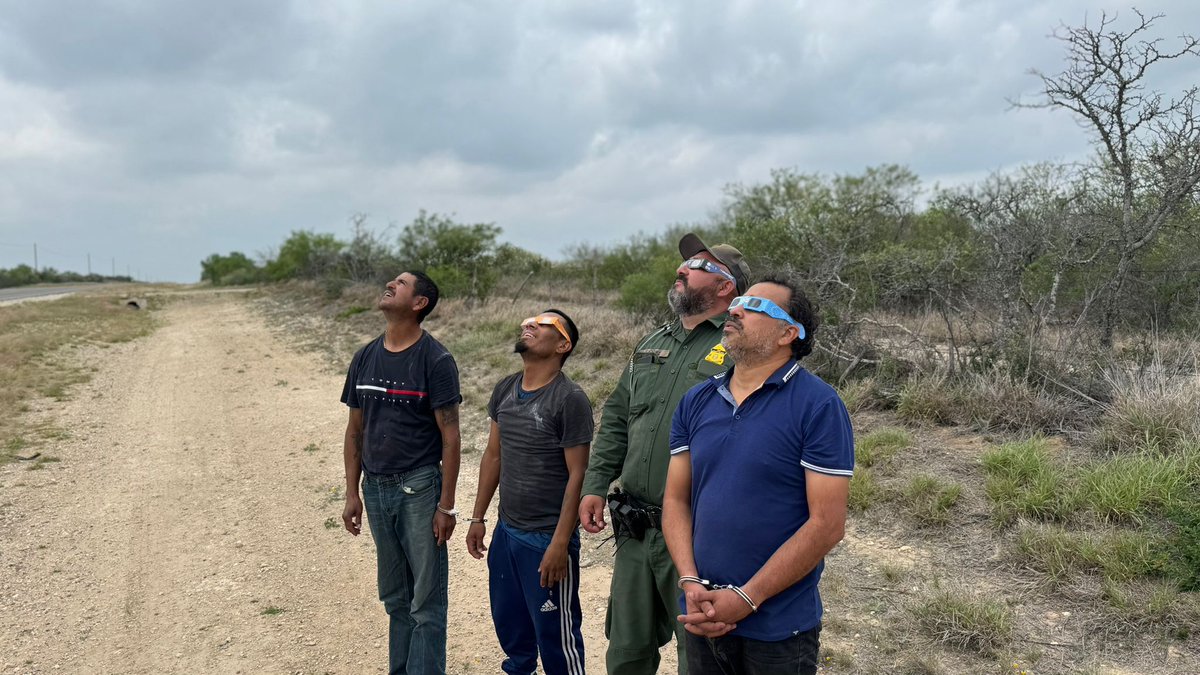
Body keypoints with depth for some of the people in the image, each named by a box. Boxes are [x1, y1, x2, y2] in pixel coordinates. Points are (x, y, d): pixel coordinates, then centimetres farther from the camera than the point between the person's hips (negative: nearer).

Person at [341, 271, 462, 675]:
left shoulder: (435, 360, -8)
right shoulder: (365, 358, 8)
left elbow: (450, 436, -9)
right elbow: (355, 430, 13)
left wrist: (446, 505, -11)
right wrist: (352, 494, 10)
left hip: (419, 489, -5)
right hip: (376, 489, 5)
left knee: (426, 600, 1)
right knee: (395, 596, 17)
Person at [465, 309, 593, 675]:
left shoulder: (570, 399, -15)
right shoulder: (505, 390, 5)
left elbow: (577, 474, -15)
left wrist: (560, 544, -17)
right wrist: (477, 517, 13)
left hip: (547, 538, -6)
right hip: (506, 531, 7)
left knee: (554, 631, 6)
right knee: (508, 620, 21)